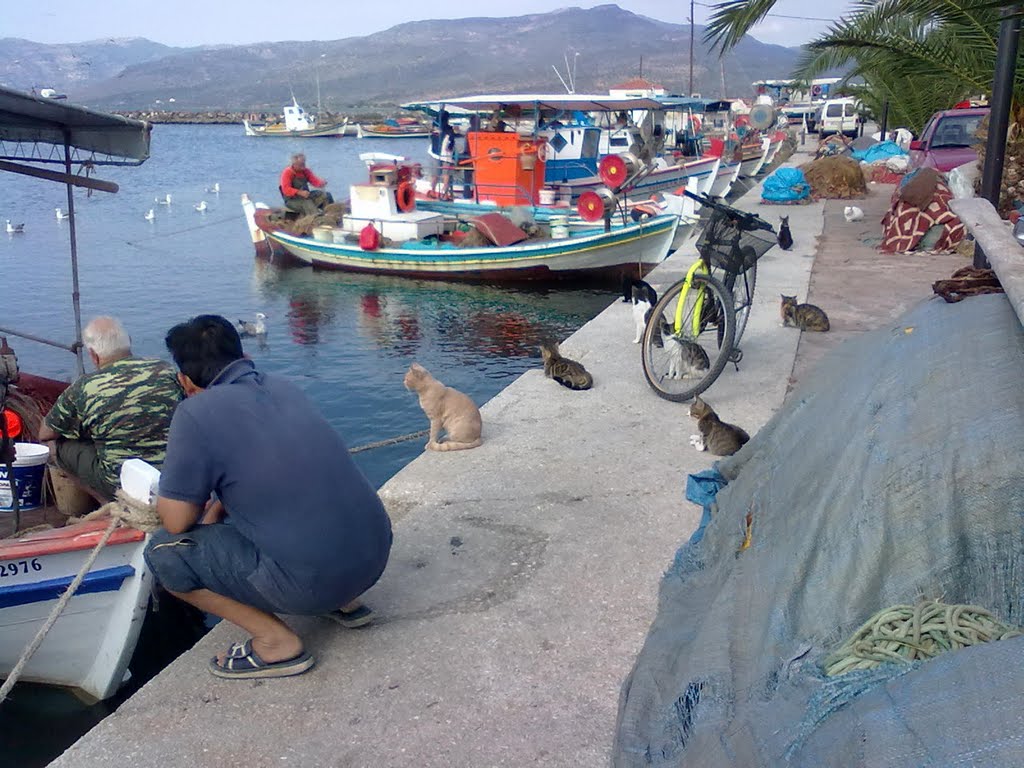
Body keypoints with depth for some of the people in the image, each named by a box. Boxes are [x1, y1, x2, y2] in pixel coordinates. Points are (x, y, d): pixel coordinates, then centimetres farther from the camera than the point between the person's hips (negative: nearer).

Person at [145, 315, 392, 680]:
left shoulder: (196, 413, -10)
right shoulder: (284, 387, 11)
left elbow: (176, 520, -5)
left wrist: (164, 500, 16)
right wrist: (219, 506, 26)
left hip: (315, 581, -8)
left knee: (164, 551, 2)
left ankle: (276, 640, 0)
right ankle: (343, 602, 21)